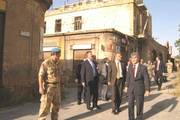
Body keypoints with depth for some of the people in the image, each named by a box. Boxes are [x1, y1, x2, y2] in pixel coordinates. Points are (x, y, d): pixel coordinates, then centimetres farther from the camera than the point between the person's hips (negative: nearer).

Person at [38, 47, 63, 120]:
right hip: (48, 87, -6)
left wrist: (59, 86, 14)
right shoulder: (46, 63, -13)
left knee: (56, 104, 12)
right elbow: (41, 76, -16)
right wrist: (41, 87, -21)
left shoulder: (59, 64, 7)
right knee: (45, 105, -4)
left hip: (56, 87, 6)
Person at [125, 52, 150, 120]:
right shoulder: (130, 67, 2)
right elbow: (128, 77, 8)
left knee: (139, 104, 10)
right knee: (130, 104, 8)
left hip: (139, 88, -3)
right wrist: (127, 86, 7)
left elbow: (146, 79, -11)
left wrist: (147, 90, -15)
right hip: (131, 88, 3)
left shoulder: (143, 67, -10)